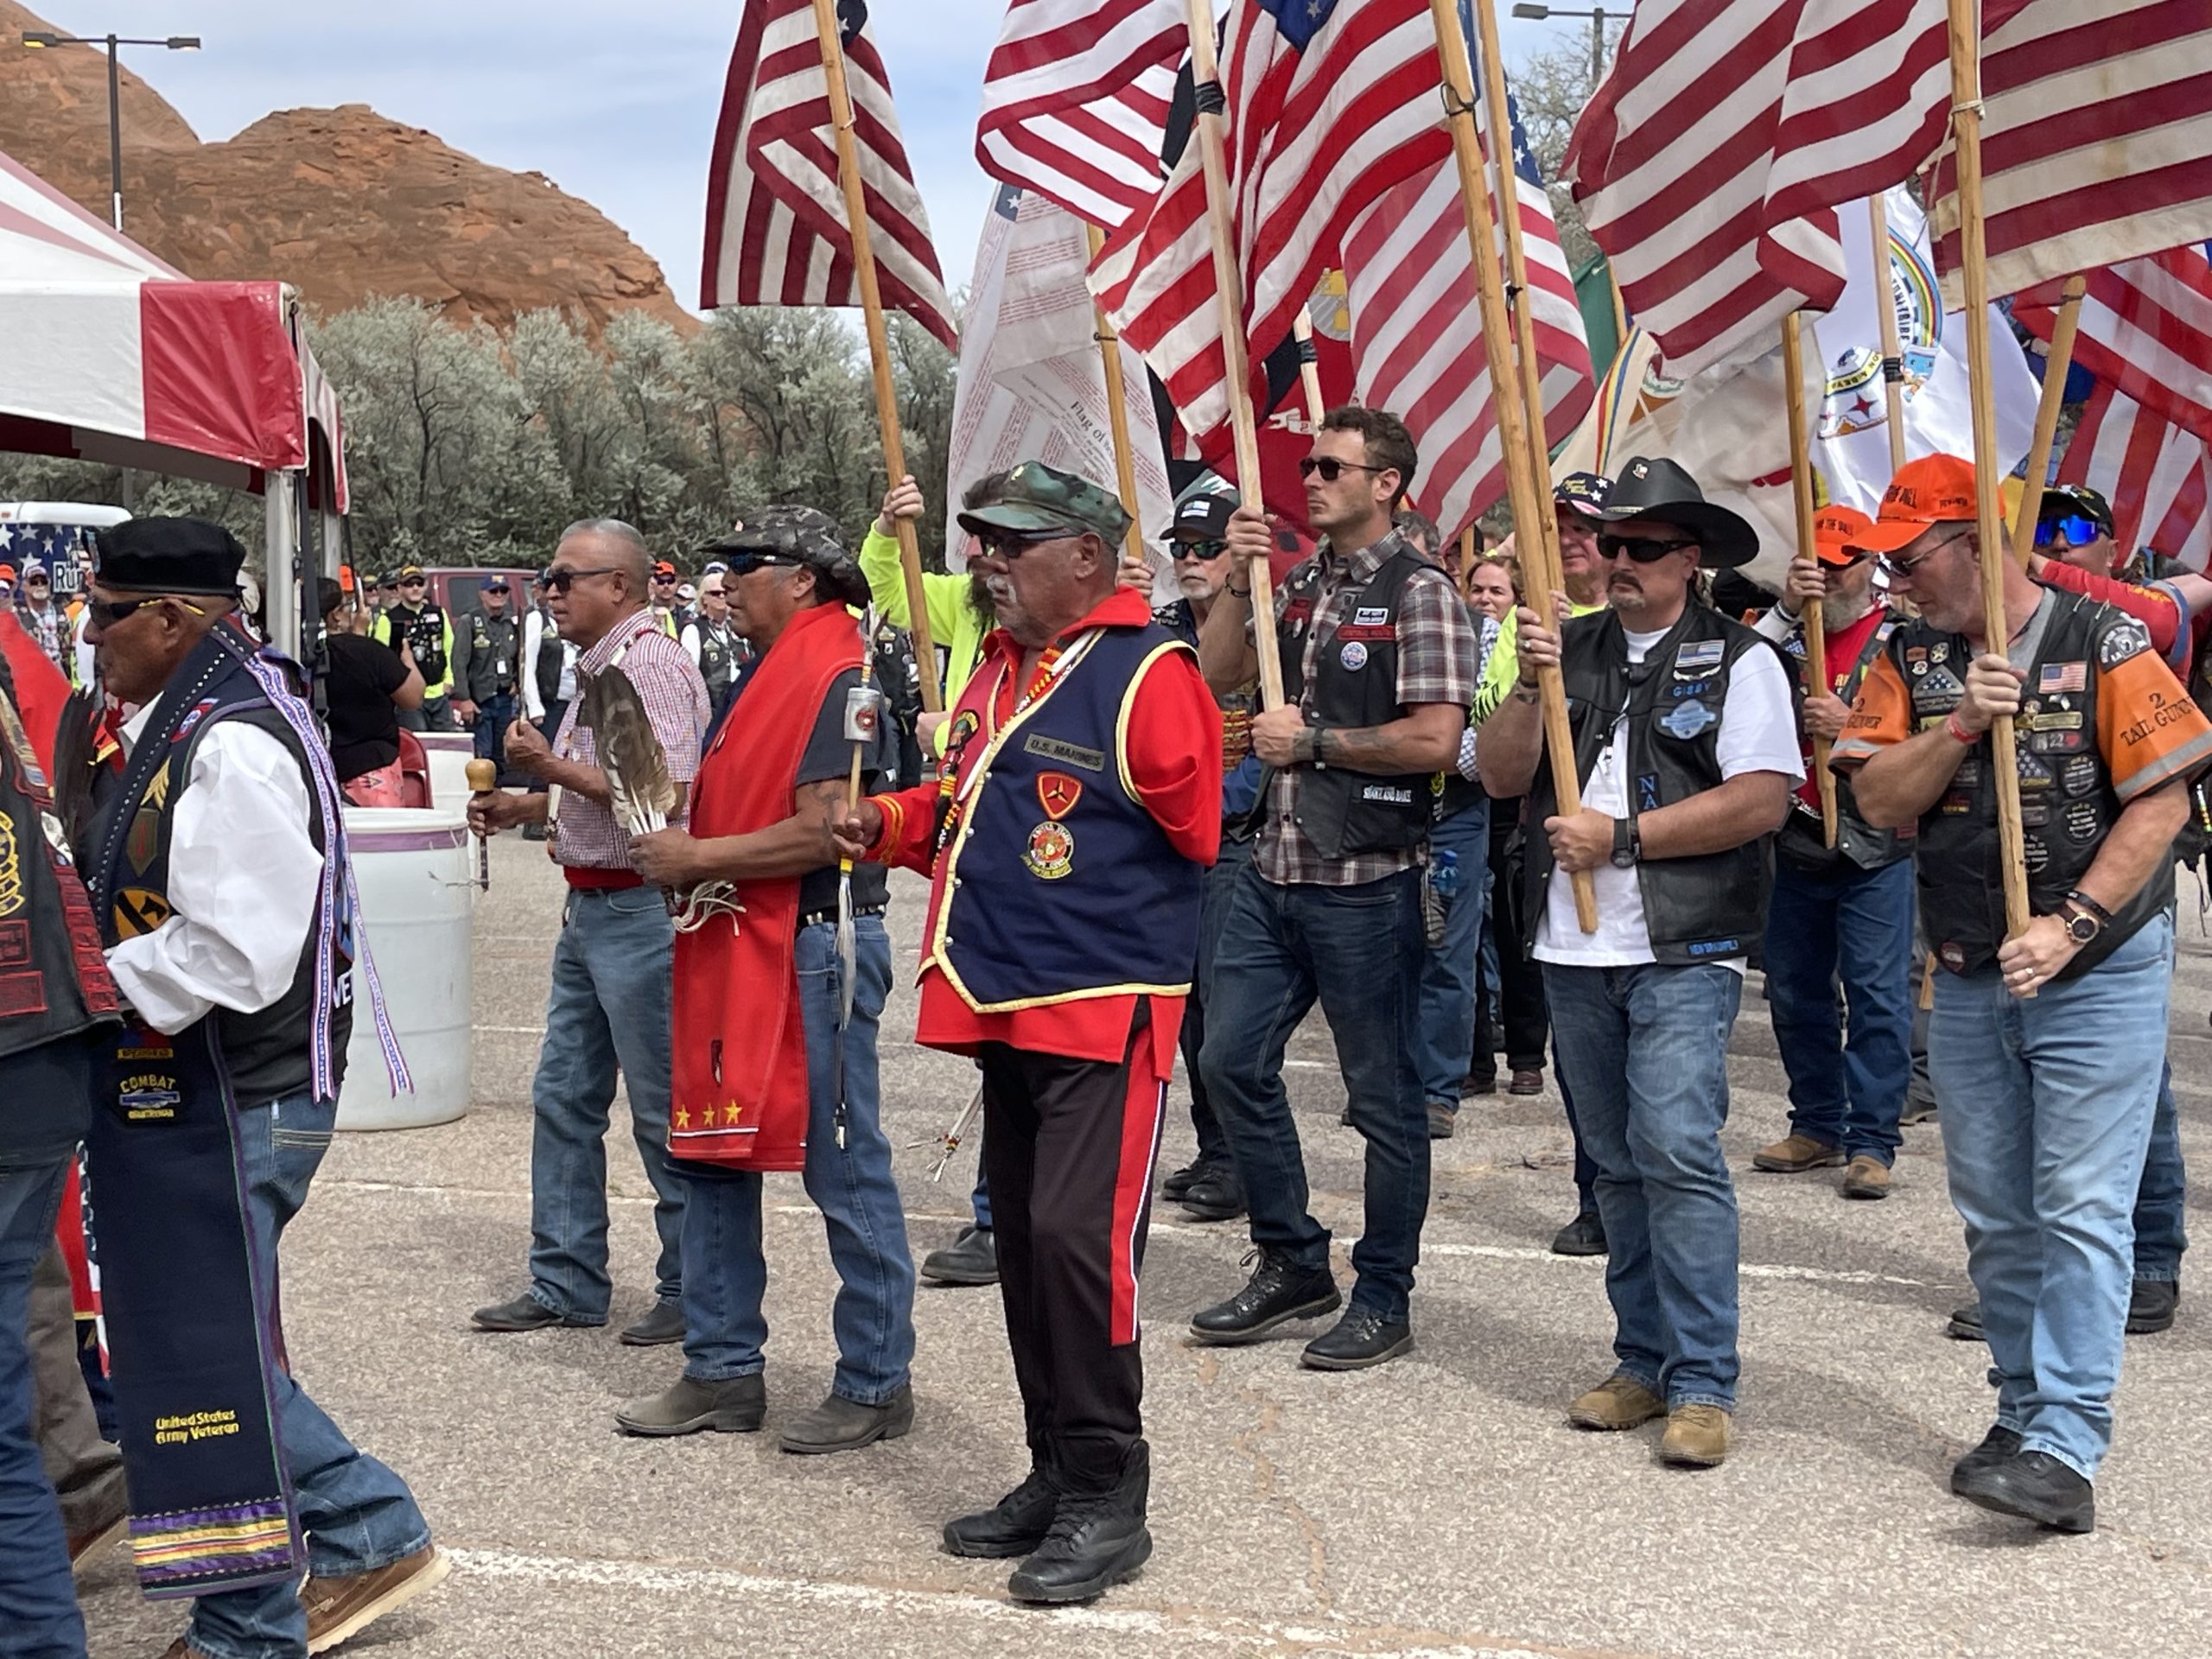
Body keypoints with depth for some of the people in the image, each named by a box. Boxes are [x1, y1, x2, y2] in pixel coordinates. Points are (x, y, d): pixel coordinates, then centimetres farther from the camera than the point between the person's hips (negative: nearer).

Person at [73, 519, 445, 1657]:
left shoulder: (232, 746, -20)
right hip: (173, 1093, 10)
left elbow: (232, 955, -26)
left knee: (209, 1355, 2)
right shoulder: (172, 727, 12)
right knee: (200, 1343, 17)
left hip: (229, 1102, -10)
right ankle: (370, 1538, 27)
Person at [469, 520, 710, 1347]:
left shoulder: (650, 663, -16)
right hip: (591, 908, 10)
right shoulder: (600, 666, 15)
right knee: (563, 1099, 13)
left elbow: (667, 795, -25)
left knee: (664, 1112, -1)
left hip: (642, 913, -10)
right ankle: (565, 1284, 22)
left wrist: (554, 767, -18)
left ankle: (692, 1291, 10)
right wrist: (524, 807, 12)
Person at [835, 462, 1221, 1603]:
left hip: (1104, 1006, -9)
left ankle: (1106, 1499, -1)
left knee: (1076, 1239, -12)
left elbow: (1192, 832, -11)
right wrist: (896, 824, 7)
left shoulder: (1148, 675, -12)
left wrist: (1077, 871, -1)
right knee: (1023, 1241, 13)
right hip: (1005, 1006, 9)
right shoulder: (997, 667, 15)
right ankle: (1055, 1475, 25)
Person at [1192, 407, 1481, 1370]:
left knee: (1382, 1094, 4)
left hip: (1365, 883, -8)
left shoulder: (1418, 593, -10)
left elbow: (1436, 740, -18)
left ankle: (1383, 1299, 15)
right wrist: (1236, 580, 1)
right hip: (1272, 871, 8)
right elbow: (1216, 674, 14)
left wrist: (1312, 740, -11)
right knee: (1232, 1063, 11)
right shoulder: (1300, 585, 13)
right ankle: (1293, 1264, 25)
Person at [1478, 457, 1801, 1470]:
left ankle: (1702, 1385, -7)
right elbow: (1502, 774, 6)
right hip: (1574, 953, 6)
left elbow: (1762, 800, -14)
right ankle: (1644, 1364, 20)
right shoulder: (1570, 647, 12)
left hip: (1683, 953, -5)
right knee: (1617, 1160, 11)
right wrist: (1530, 685, -10)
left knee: (1678, 1150, -13)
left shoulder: (1738, 659, -3)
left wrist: (1620, 837, -14)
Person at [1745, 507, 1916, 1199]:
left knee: (1877, 994, -5)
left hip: (1873, 848, -5)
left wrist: (1853, 726, -20)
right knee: (1795, 992, 12)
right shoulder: (1783, 635, 9)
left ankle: (1872, 1141, 0)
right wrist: (1786, 610, -21)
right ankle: (1818, 1127, 23)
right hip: (1795, 843, 5)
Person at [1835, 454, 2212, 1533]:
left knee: (2080, 1214, -9)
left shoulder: (2102, 646, -10)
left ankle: (2065, 1453, -10)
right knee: (1996, 1220, 12)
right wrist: (1962, 722, -17)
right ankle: (2025, 1412, 25)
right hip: (1968, 985, 6)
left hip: (2099, 979, -5)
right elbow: (1879, 801, -2)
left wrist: (2072, 925, -19)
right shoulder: (1911, 663, 5)